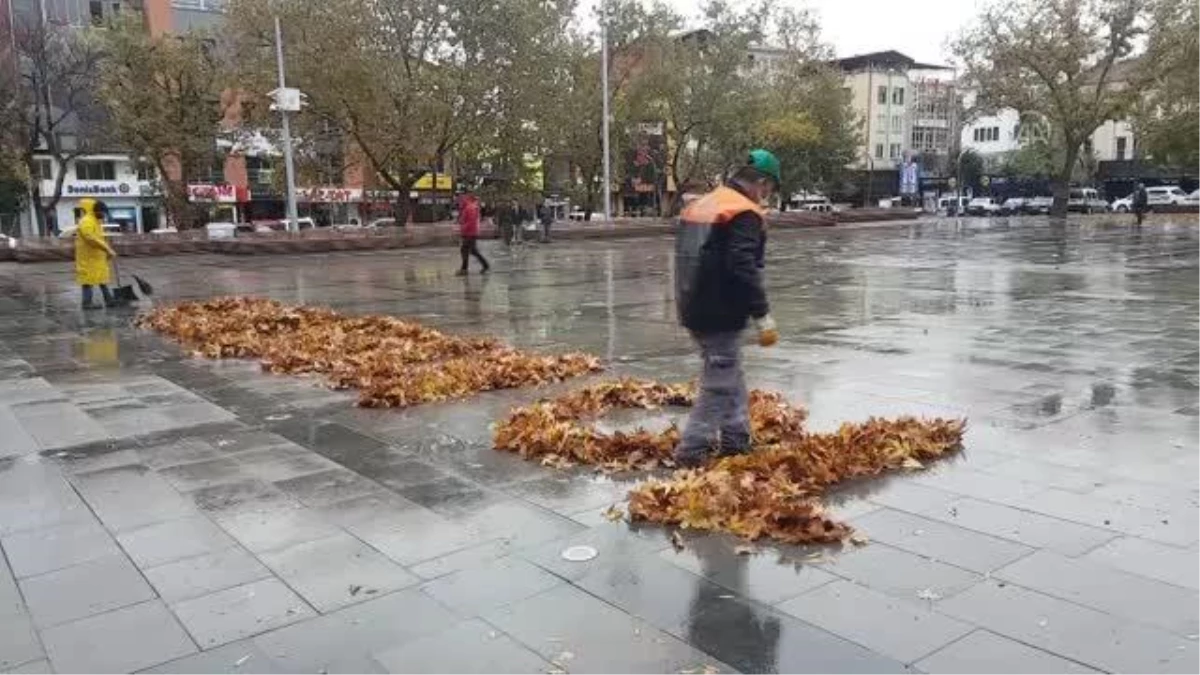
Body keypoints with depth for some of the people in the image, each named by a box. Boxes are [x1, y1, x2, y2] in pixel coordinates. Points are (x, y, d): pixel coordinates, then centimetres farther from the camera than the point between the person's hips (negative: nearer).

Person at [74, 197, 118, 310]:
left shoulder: (95, 221, 15)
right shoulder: (86, 222, -19)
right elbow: (92, 239, -29)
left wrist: (108, 250, 13)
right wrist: (107, 249, -28)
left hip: (97, 256, 10)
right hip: (88, 257, -10)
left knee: (102, 277, 12)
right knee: (88, 278, -5)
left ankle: (108, 300, 17)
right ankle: (87, 302, -1)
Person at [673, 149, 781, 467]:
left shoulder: (698, 206, 15)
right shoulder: (745, 214, -14)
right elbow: (743, 270, -24)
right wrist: (764, 318, -20)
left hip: (694, 309, 9)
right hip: (721, 315, -9)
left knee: (732, 378, 20)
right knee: (719, 386, -1)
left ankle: (736, 439, 28)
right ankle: (691, 452, 0)